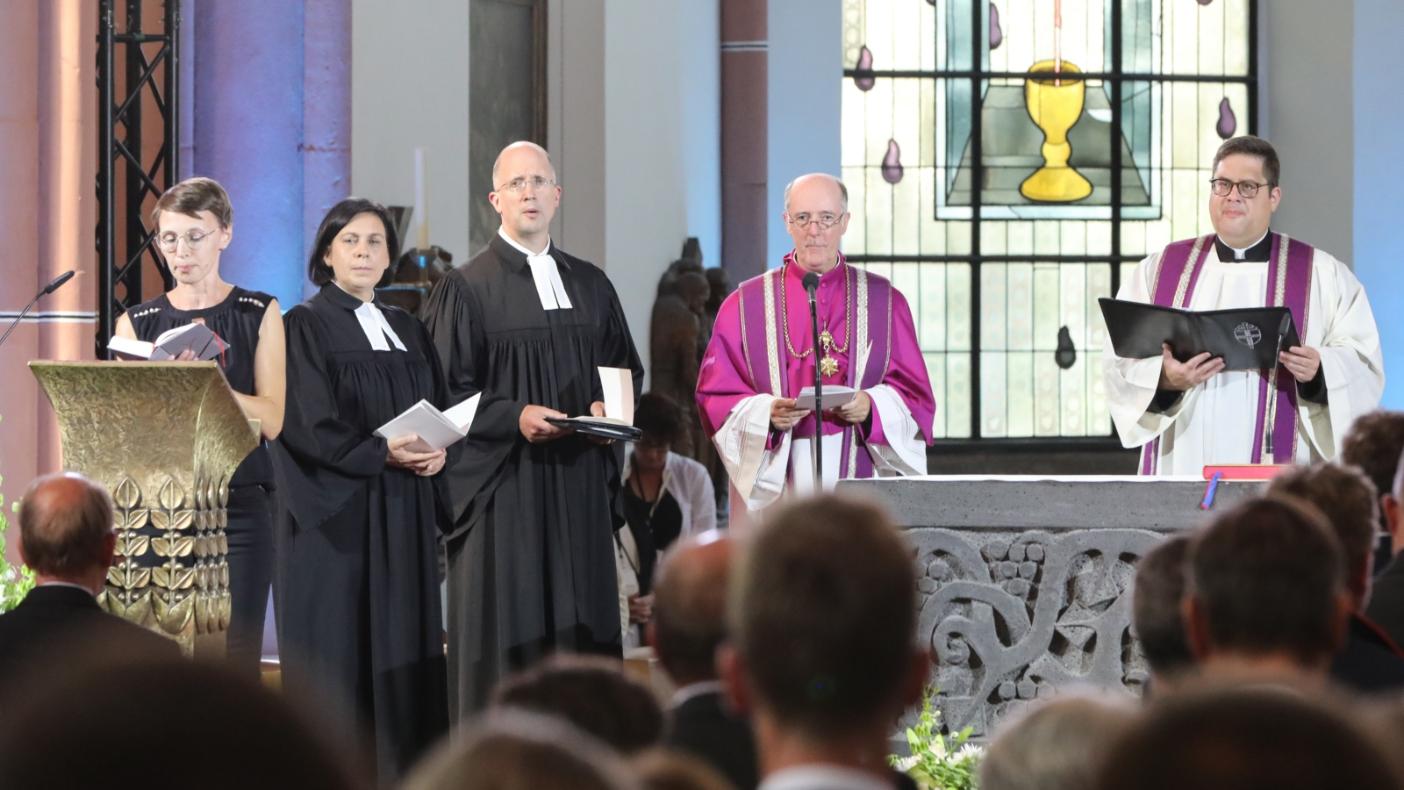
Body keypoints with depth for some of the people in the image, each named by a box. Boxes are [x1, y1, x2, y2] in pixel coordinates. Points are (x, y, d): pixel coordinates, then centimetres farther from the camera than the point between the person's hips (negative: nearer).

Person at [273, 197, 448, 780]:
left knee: (403, 651, 3)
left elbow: (441, 412, 12)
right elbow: (311, 423, -12)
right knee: (339, 651, -6)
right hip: (336, 513, -6)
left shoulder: (408, 331, 16)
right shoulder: (306, 326, -2)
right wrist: (383, 453, -21)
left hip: (404, 518, 6)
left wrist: (436, 451, -9)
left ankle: (401, 769, 7)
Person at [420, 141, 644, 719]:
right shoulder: (467, 288, 0)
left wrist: (609, 407, -4)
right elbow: (444, 391, -4)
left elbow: (626, 368, 18)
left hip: (580, 491, 4)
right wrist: (514, 418, -18)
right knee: (505, 641, -5)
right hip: (503, 492, -4)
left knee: (582, 637, 2)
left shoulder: (590, 285, 14)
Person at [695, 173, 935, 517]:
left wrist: (872, 407, -12)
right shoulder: (745, 305, 7)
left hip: (860, 484, 1)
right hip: (774, 486, -1)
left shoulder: (884, 302, 10)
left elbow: (916, 397, 8)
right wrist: (766, 414, -15)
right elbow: (714, 396, 3)